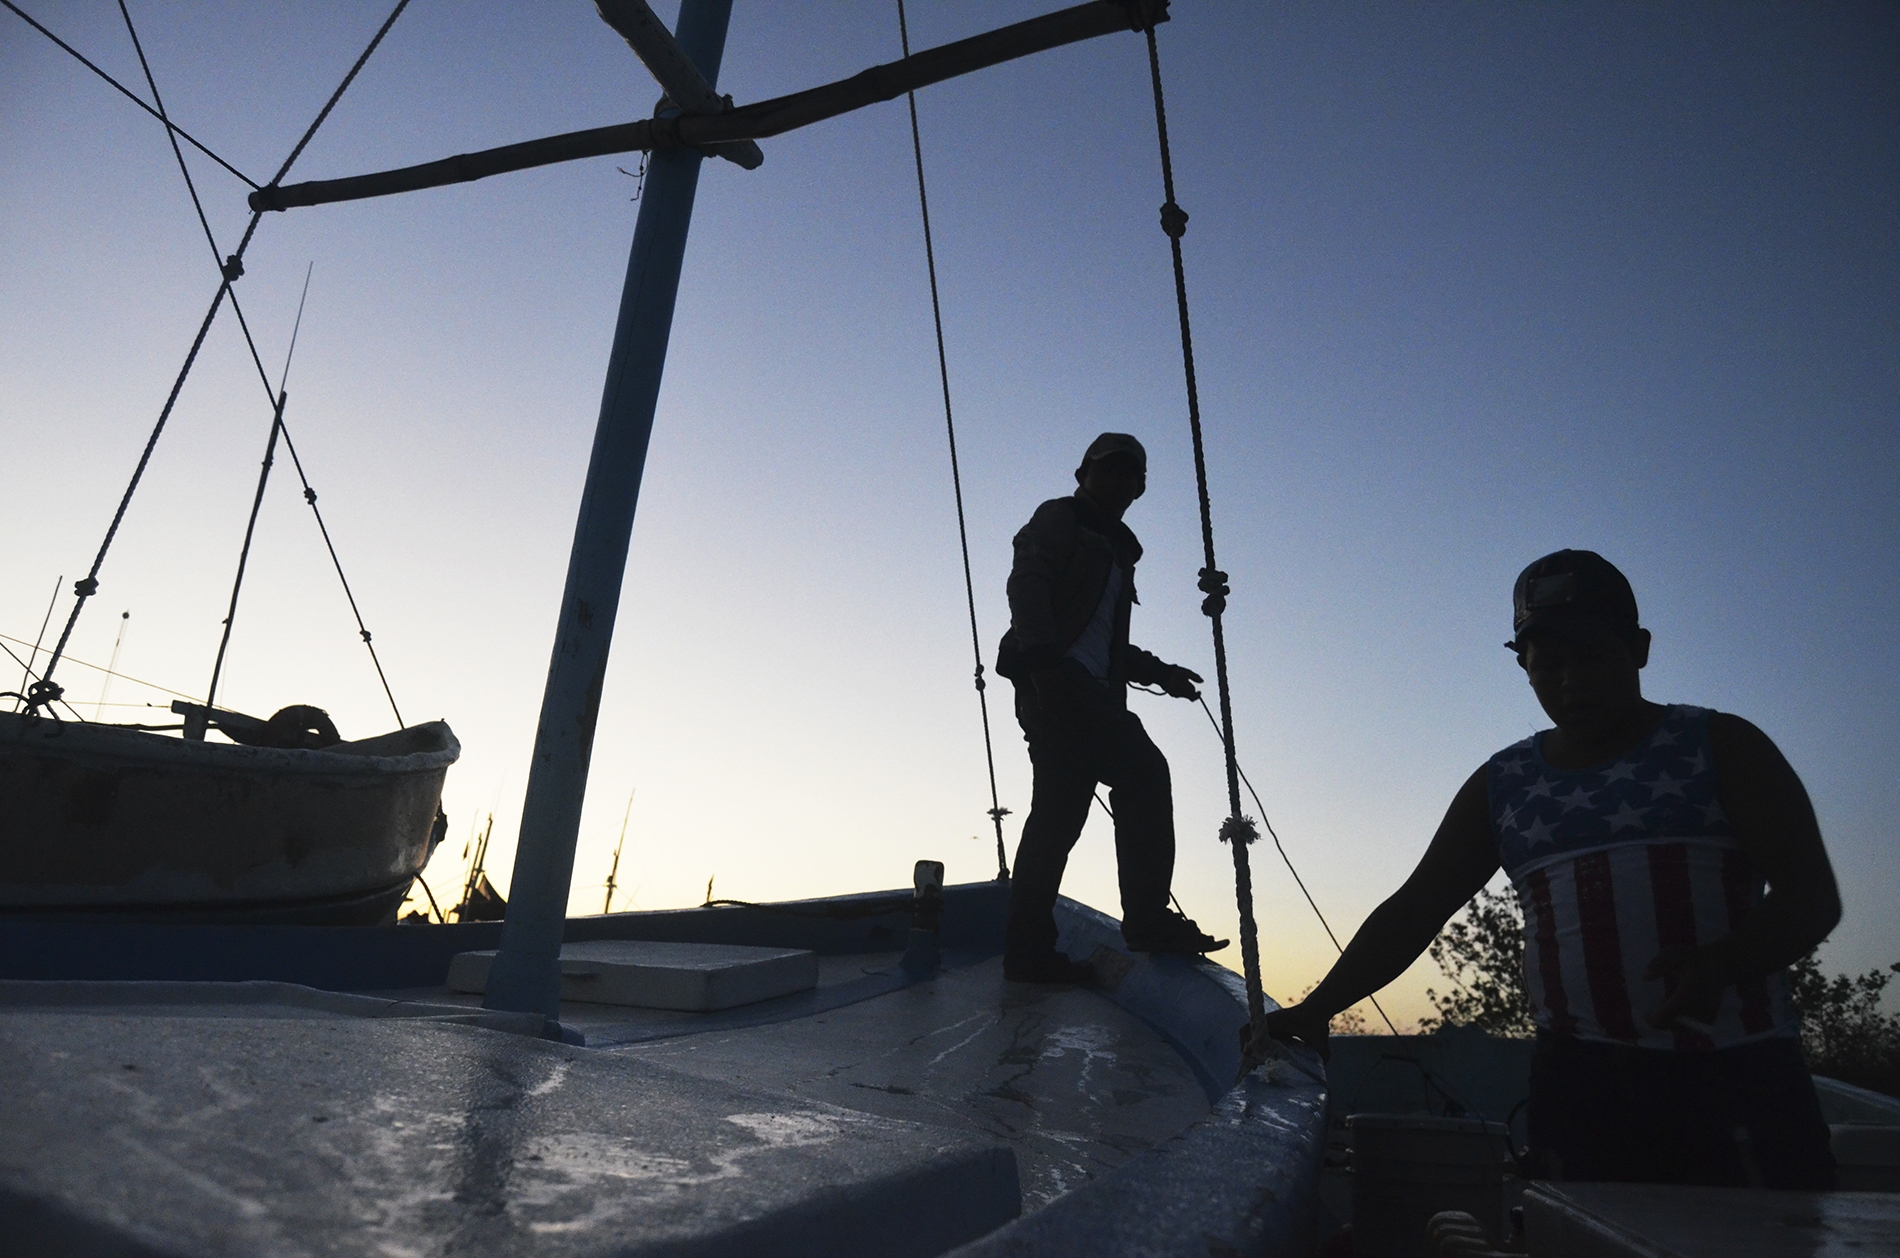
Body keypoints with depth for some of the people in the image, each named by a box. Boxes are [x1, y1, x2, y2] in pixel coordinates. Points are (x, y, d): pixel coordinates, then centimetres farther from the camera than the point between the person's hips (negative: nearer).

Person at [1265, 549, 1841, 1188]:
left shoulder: (1721, 747, 6)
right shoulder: (1500, 787, 11)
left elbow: (1812, 896, -1)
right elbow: (1410, 913, 9)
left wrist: (1722, 963, -22)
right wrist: (1315, 1009, -1)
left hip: (1740, 1078, -1)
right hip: (1581, 1084, 2)